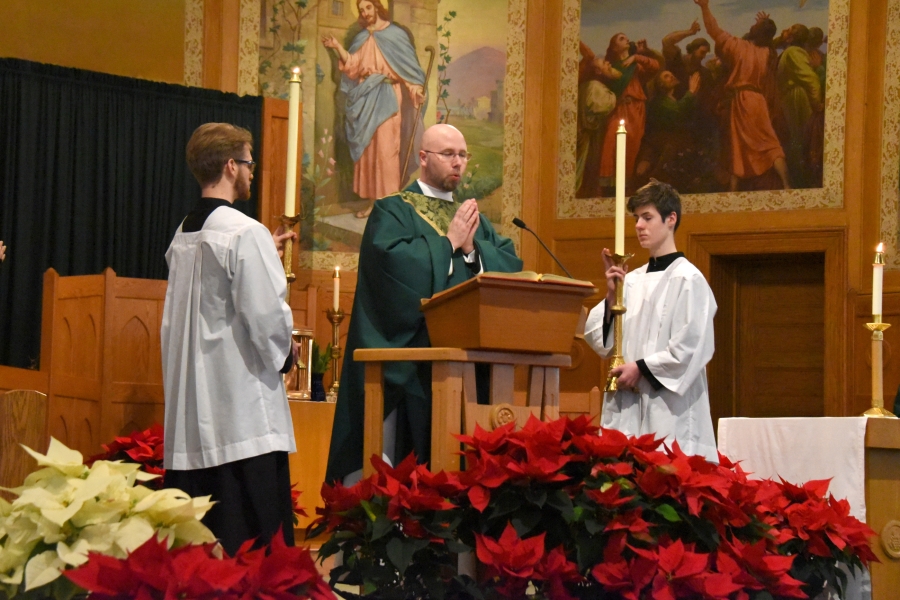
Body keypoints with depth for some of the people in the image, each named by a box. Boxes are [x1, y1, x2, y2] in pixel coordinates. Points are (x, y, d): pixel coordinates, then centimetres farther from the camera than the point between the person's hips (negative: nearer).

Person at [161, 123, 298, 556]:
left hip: (190, 411, 8)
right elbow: (267, 314, -18)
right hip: (242, 408, -8)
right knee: (250, 541, -6)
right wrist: (284, 352, 1)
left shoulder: (182, 236, 12)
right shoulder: (246, 233, -13)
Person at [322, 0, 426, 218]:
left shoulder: (394, 34, 0)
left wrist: (418, 88, -15)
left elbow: (408, 63, -4)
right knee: (367, 149, 4)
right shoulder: (361, 38, 15)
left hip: (386, 97, -5)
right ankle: (372, 201, 8)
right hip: (365, 97, 5)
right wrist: (338, 47, -4)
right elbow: (352, 65, 7)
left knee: (386, 149, -9)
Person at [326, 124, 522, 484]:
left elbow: (512, 267, 10)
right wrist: (449, 243, -6)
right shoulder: (393, 212, 3)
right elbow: (394, 263, -15)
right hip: (412, 369, -5)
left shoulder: (474, 219, 21)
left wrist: (473, 248, -6)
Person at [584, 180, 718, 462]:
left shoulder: (687, 279, -4)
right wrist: (611, 297, 0)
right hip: (626, 408, 6)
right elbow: (601, 341, 13)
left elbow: (692, 347, -11)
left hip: (668, 410, -6)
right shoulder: (632, 280, 14)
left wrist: (642, 368, -11)